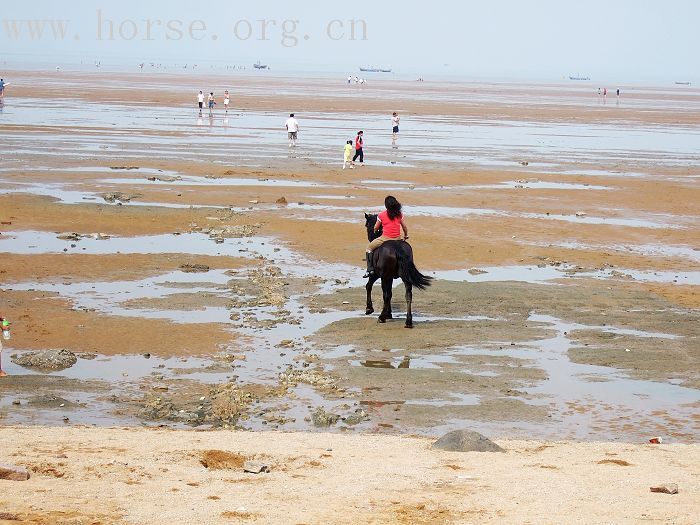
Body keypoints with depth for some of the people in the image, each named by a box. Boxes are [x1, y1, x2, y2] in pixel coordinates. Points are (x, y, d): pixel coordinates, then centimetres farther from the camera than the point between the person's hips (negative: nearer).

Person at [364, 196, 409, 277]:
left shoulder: (381, 215, -6)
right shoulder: (399, 214, 2)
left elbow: (375, 228, 7)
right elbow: (405, 228, 9)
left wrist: (375, 232, 31)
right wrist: (406, 236, 28)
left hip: (385, 238, -3)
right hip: (397, 239, 3)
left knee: (369, 247, 17)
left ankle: (370, 269, 6)